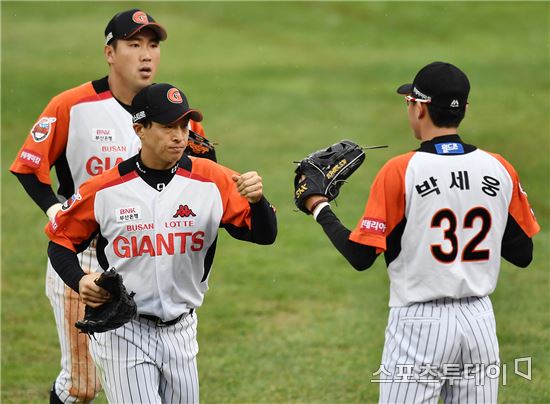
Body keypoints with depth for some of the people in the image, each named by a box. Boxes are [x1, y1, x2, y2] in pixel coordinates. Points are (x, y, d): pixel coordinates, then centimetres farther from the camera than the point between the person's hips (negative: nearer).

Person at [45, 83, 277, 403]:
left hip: (181, 332, 3)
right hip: (122, 332, -3)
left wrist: (256, 200, -30)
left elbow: (265, 235, -9)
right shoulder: (103, 190, -8)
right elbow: (61, 242, 5)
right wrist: (79, 281, -15)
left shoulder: (212, 181, -5)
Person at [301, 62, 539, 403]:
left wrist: (319, 207, 4)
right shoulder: (500, 170, 1)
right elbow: (523, 255, 9)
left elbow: (360, 256, -9)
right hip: (480, 322, 4)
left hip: (420, 325, -4)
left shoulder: (400, 172, -11)